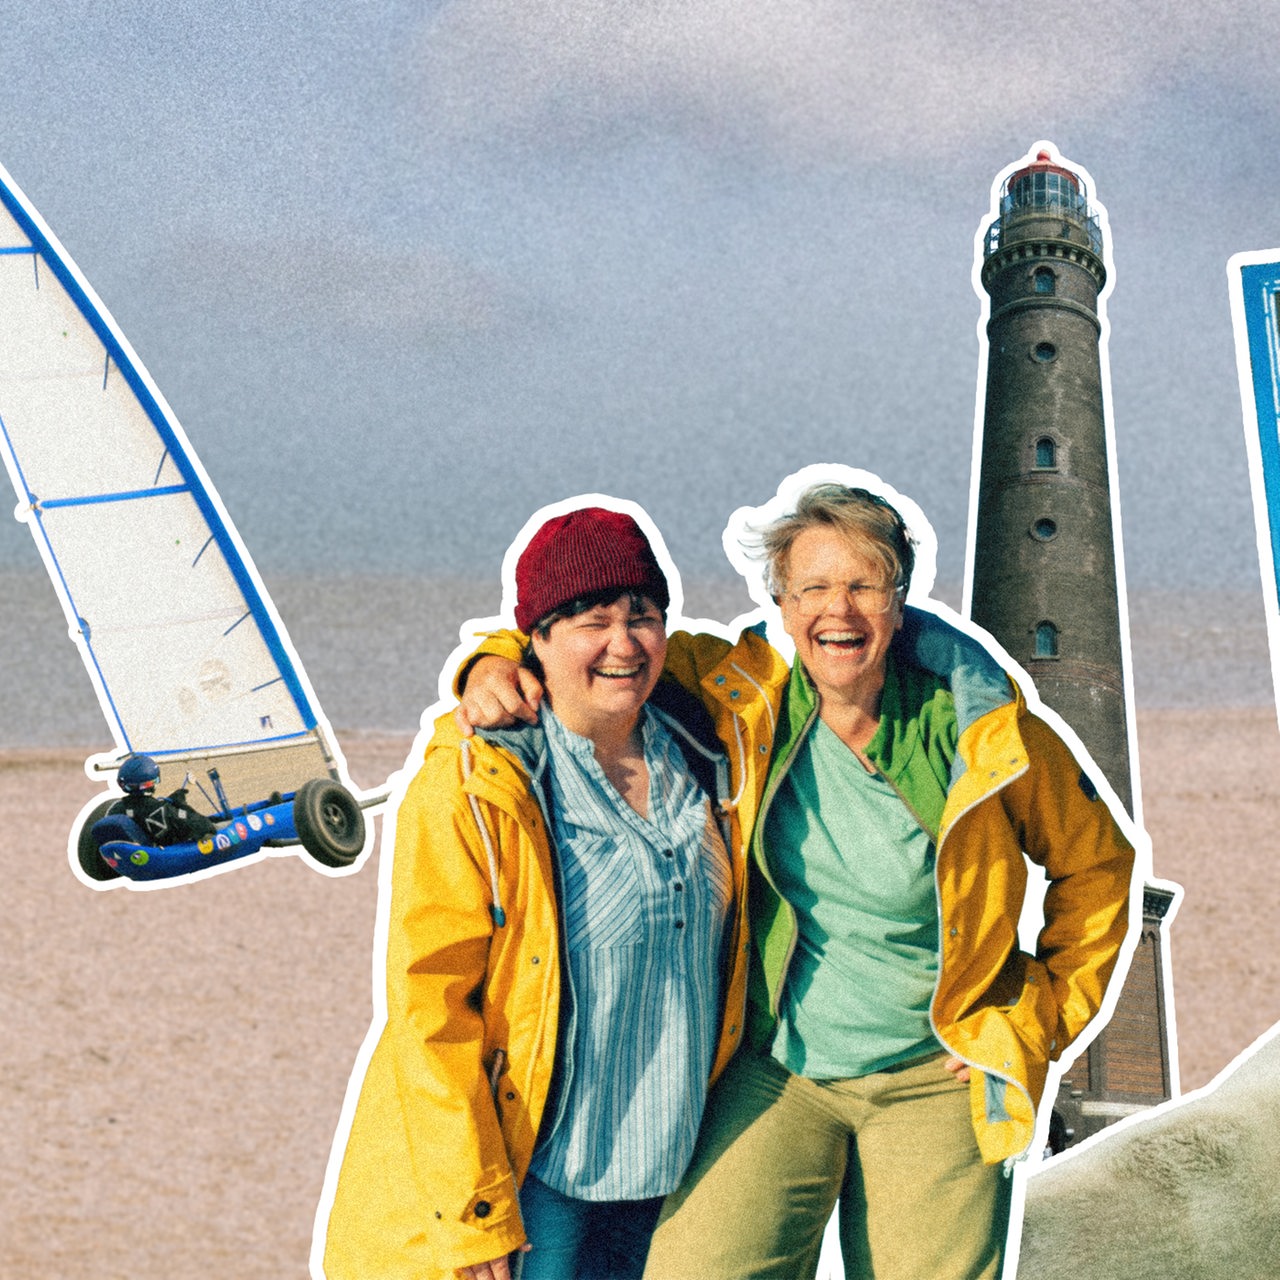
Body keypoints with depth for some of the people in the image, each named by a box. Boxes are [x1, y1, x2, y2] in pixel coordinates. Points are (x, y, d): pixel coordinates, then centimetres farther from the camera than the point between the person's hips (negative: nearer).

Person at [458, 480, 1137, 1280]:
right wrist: (497, 668, -11)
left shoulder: (984, 732, -8)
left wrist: (1038, 1021, 3)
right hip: (773, 1073, 1)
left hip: (933, 1084, 0)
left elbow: (1098, 865, 6)